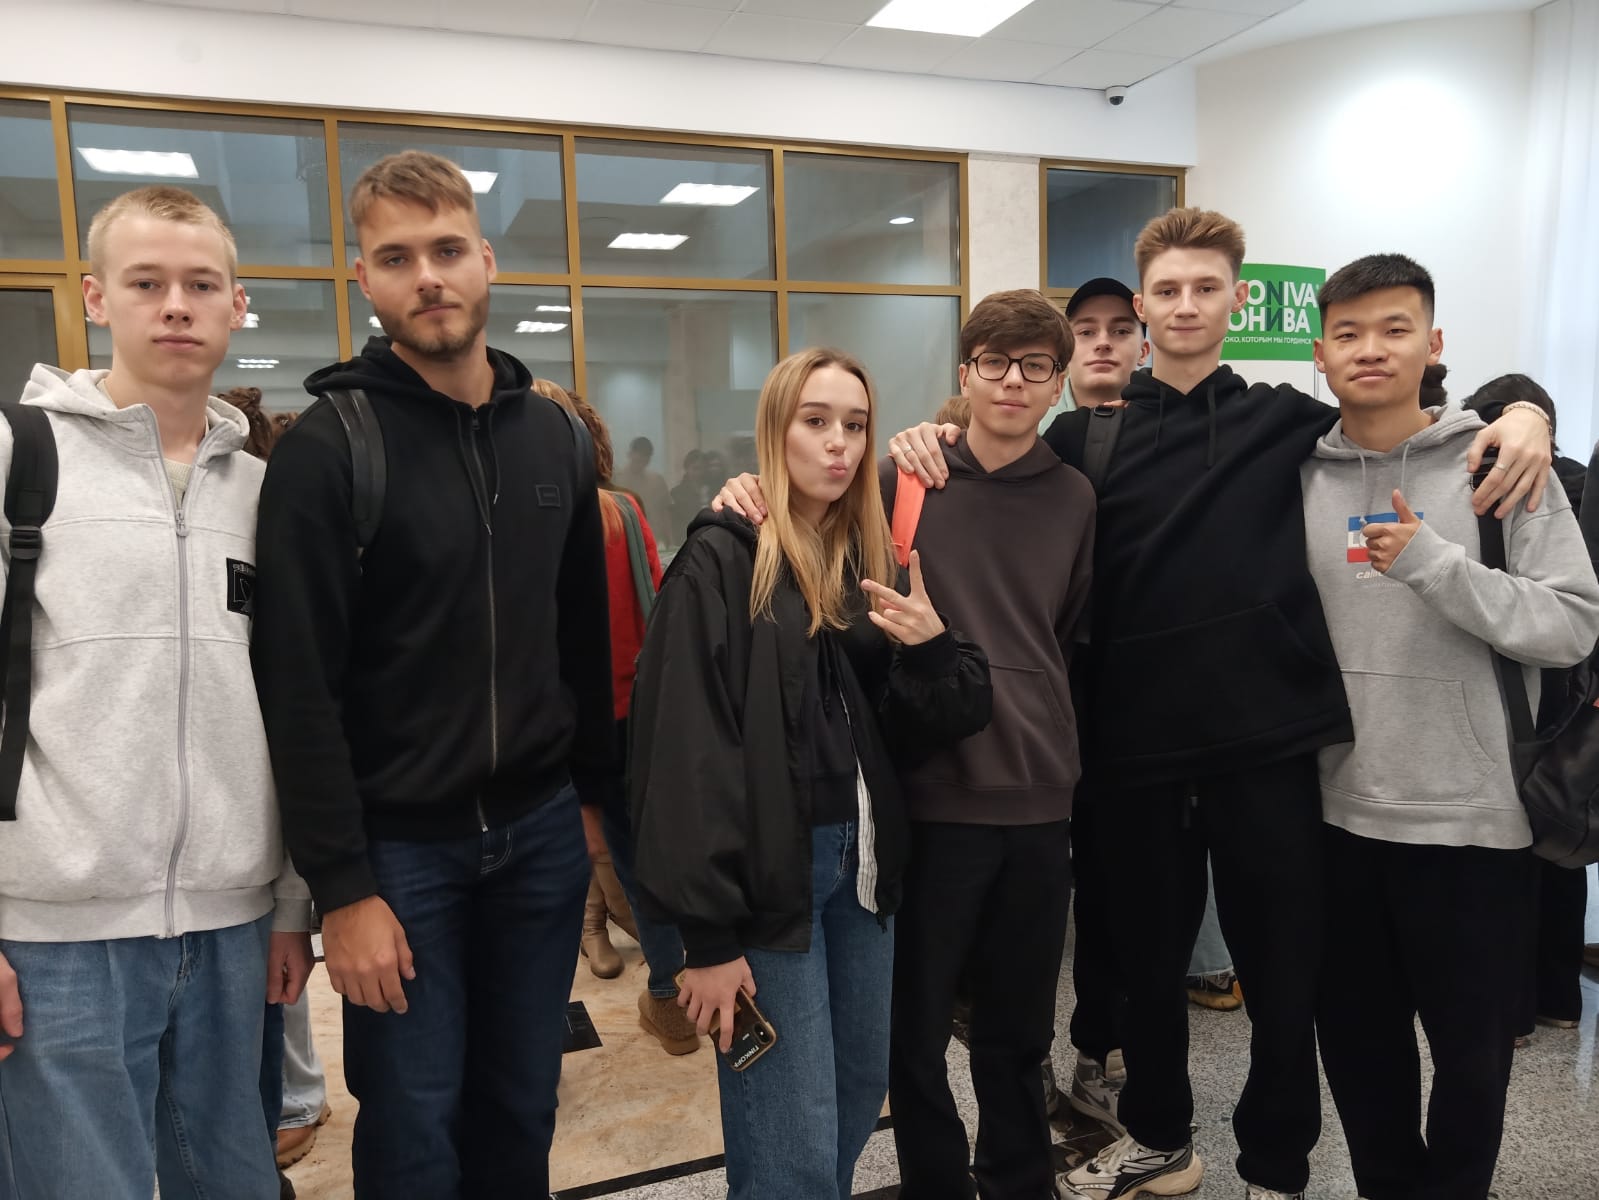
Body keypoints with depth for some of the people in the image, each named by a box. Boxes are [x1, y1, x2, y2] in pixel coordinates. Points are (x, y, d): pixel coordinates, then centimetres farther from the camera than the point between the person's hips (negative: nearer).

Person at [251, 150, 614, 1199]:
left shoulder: (557, 435, 5)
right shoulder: (328, 446, -10)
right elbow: (300, 687, -12)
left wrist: (600, 795, 10)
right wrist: (343, 887, -14)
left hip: (542, 834, 4)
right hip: (400, 845, -4)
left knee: (523, 1113, 16)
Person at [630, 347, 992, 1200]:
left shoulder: (865, 557, 10)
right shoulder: (722, 561, -11)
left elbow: (906, 732, 8)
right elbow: (689, 753, -16)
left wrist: (929, 649, -12)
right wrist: (708, 929, -17)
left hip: (859, 858, 7)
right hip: (766, 873, -7)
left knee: (864, 1086, 19)